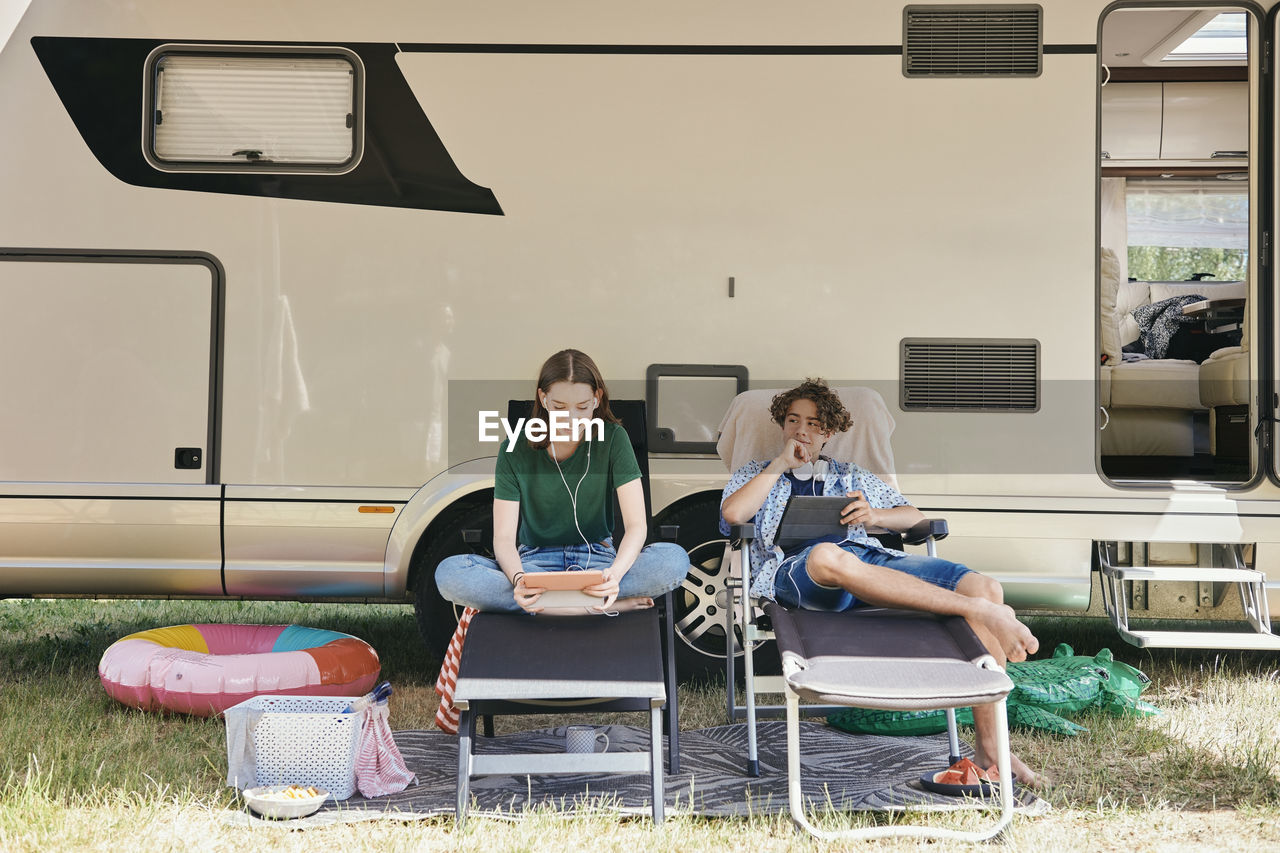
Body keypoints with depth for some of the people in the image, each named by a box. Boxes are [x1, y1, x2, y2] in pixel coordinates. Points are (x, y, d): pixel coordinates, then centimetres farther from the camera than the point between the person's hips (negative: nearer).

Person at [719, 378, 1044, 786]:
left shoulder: (853, 477, 37)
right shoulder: (755, 475, 29)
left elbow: (914, 517, 28)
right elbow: (733, 513, 5)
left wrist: (875, 516, 7)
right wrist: (780, 464, 9)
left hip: (870, 557, 4)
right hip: (796, 566, -4)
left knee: (985, 587, -22)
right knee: (829, 555, -46)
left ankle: (989, 746, -27)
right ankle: (979, 611, -45)